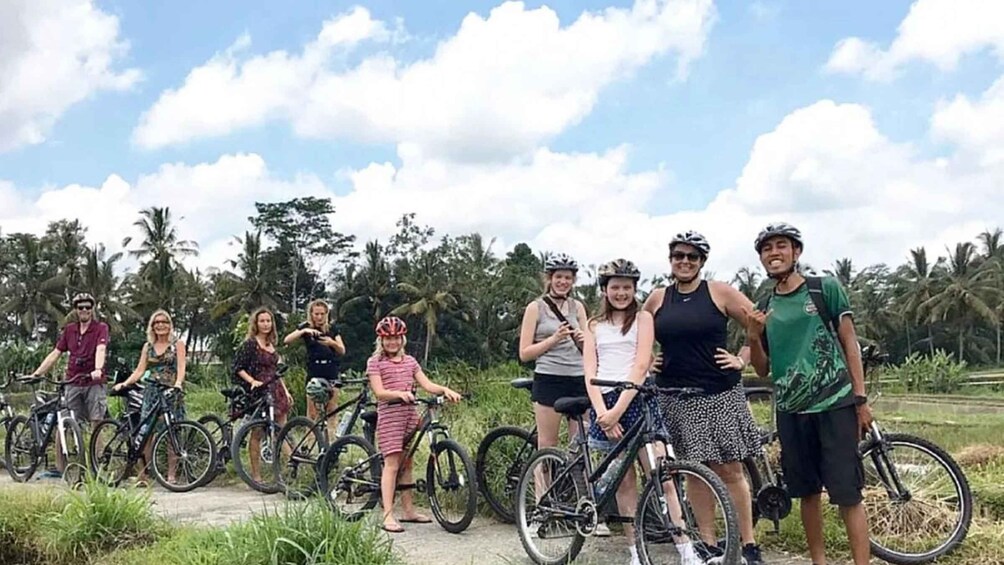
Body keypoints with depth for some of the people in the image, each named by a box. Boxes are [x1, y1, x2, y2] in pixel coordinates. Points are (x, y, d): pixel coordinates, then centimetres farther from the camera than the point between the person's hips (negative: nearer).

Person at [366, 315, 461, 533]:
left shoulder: (409, 361, 15)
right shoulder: (375, 362, 0)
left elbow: (427, 384, 6)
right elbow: (379, 392, -11)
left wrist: (445, 390, -13)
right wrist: (400, 393, -29)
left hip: (410, 414, 5)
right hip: (389, 415, -5)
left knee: (406, 464, 12)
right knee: (392, 464, -10)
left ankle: (409, 510, 20)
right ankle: (388, 515, -9)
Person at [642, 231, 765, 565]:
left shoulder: (719, 293, 0)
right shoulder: (657, 299, 7)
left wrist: (742, 359, -3)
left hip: (721, 394, -2)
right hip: (677, 398, 2)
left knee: (730, 469, 0)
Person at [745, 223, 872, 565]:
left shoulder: (825, 288, 0)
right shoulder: (763, 307, 10)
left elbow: (849, 342, 2)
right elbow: (762, 369, 10)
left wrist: (861, 398, -4)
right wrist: (753, 336, -9)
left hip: (834, 404, -4)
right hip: (790, 410, 4)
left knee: (847, 493, -5)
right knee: (808, 493, 10)